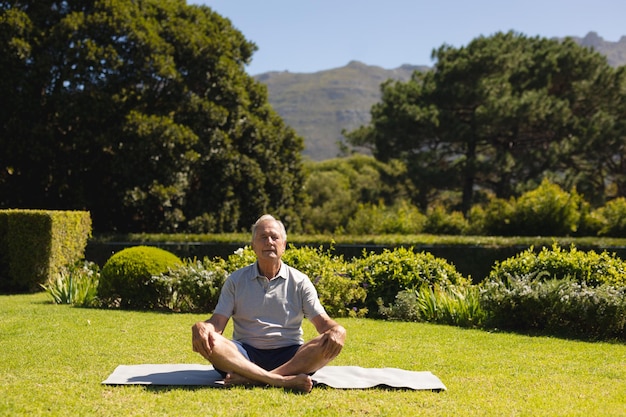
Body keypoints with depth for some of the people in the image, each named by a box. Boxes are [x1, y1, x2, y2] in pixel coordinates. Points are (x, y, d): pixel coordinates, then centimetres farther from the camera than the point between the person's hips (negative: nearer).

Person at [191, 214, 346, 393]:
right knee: (209, 340, -29)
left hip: (289, 356, 0)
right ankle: (283, 380, -43)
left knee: (329, 344, -28)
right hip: (245, 355, 0)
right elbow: (217, 323, 3)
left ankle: (252, 379, -39)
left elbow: (322, 322, 3)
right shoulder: (236, 280, 10)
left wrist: (337, 330, -22)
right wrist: (201, 327, -22)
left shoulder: (300, 281, 9)